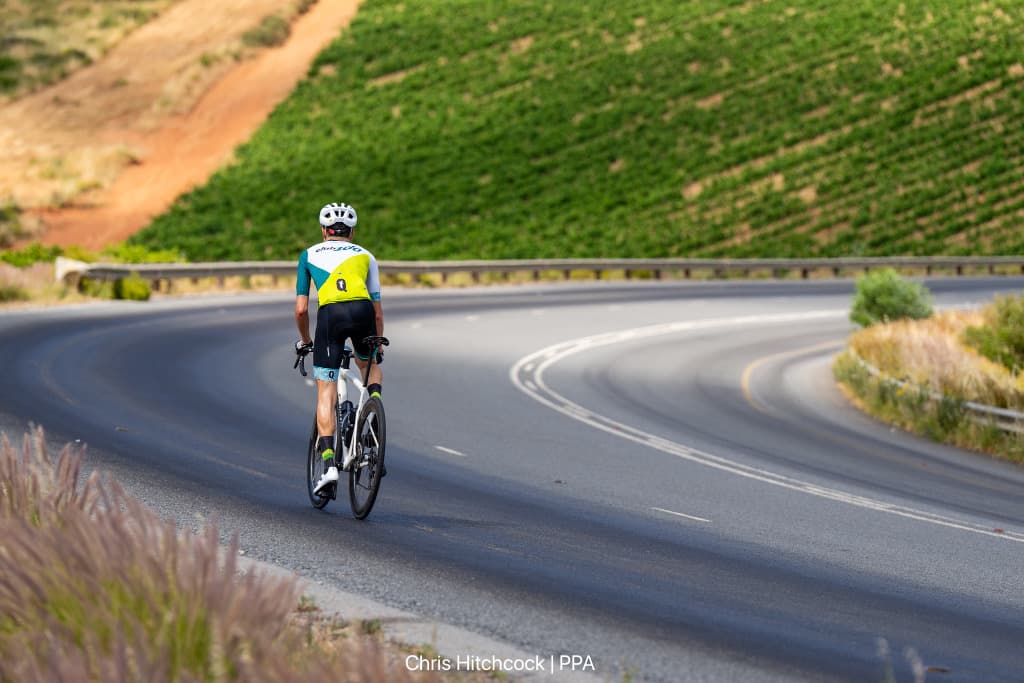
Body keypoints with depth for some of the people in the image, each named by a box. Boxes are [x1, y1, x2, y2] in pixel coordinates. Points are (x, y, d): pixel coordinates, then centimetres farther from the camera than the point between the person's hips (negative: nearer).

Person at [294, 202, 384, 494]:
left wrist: (305, 341, 38)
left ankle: (329, 464, -5)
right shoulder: (365, 256, 28)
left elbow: (301, 309, 21)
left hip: (330, 314, -1)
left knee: (326, 394, 5)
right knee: (369, 364, 34)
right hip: (362, 311, 1)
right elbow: (378, 311, 27)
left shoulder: (309, 255, 26)